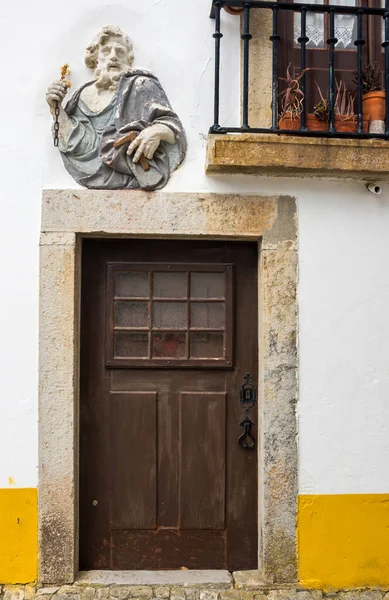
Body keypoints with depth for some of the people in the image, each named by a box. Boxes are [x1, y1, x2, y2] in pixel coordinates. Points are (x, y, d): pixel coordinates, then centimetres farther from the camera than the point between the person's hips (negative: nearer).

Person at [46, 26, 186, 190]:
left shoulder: (140, 85, 5)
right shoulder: (85, 95, 16)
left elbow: (174, 126, -2)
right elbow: (77, 144, 7)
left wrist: (157, 132, -22)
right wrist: (57, 109, -1)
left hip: (133, 182, 0)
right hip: (95, 185, 0)